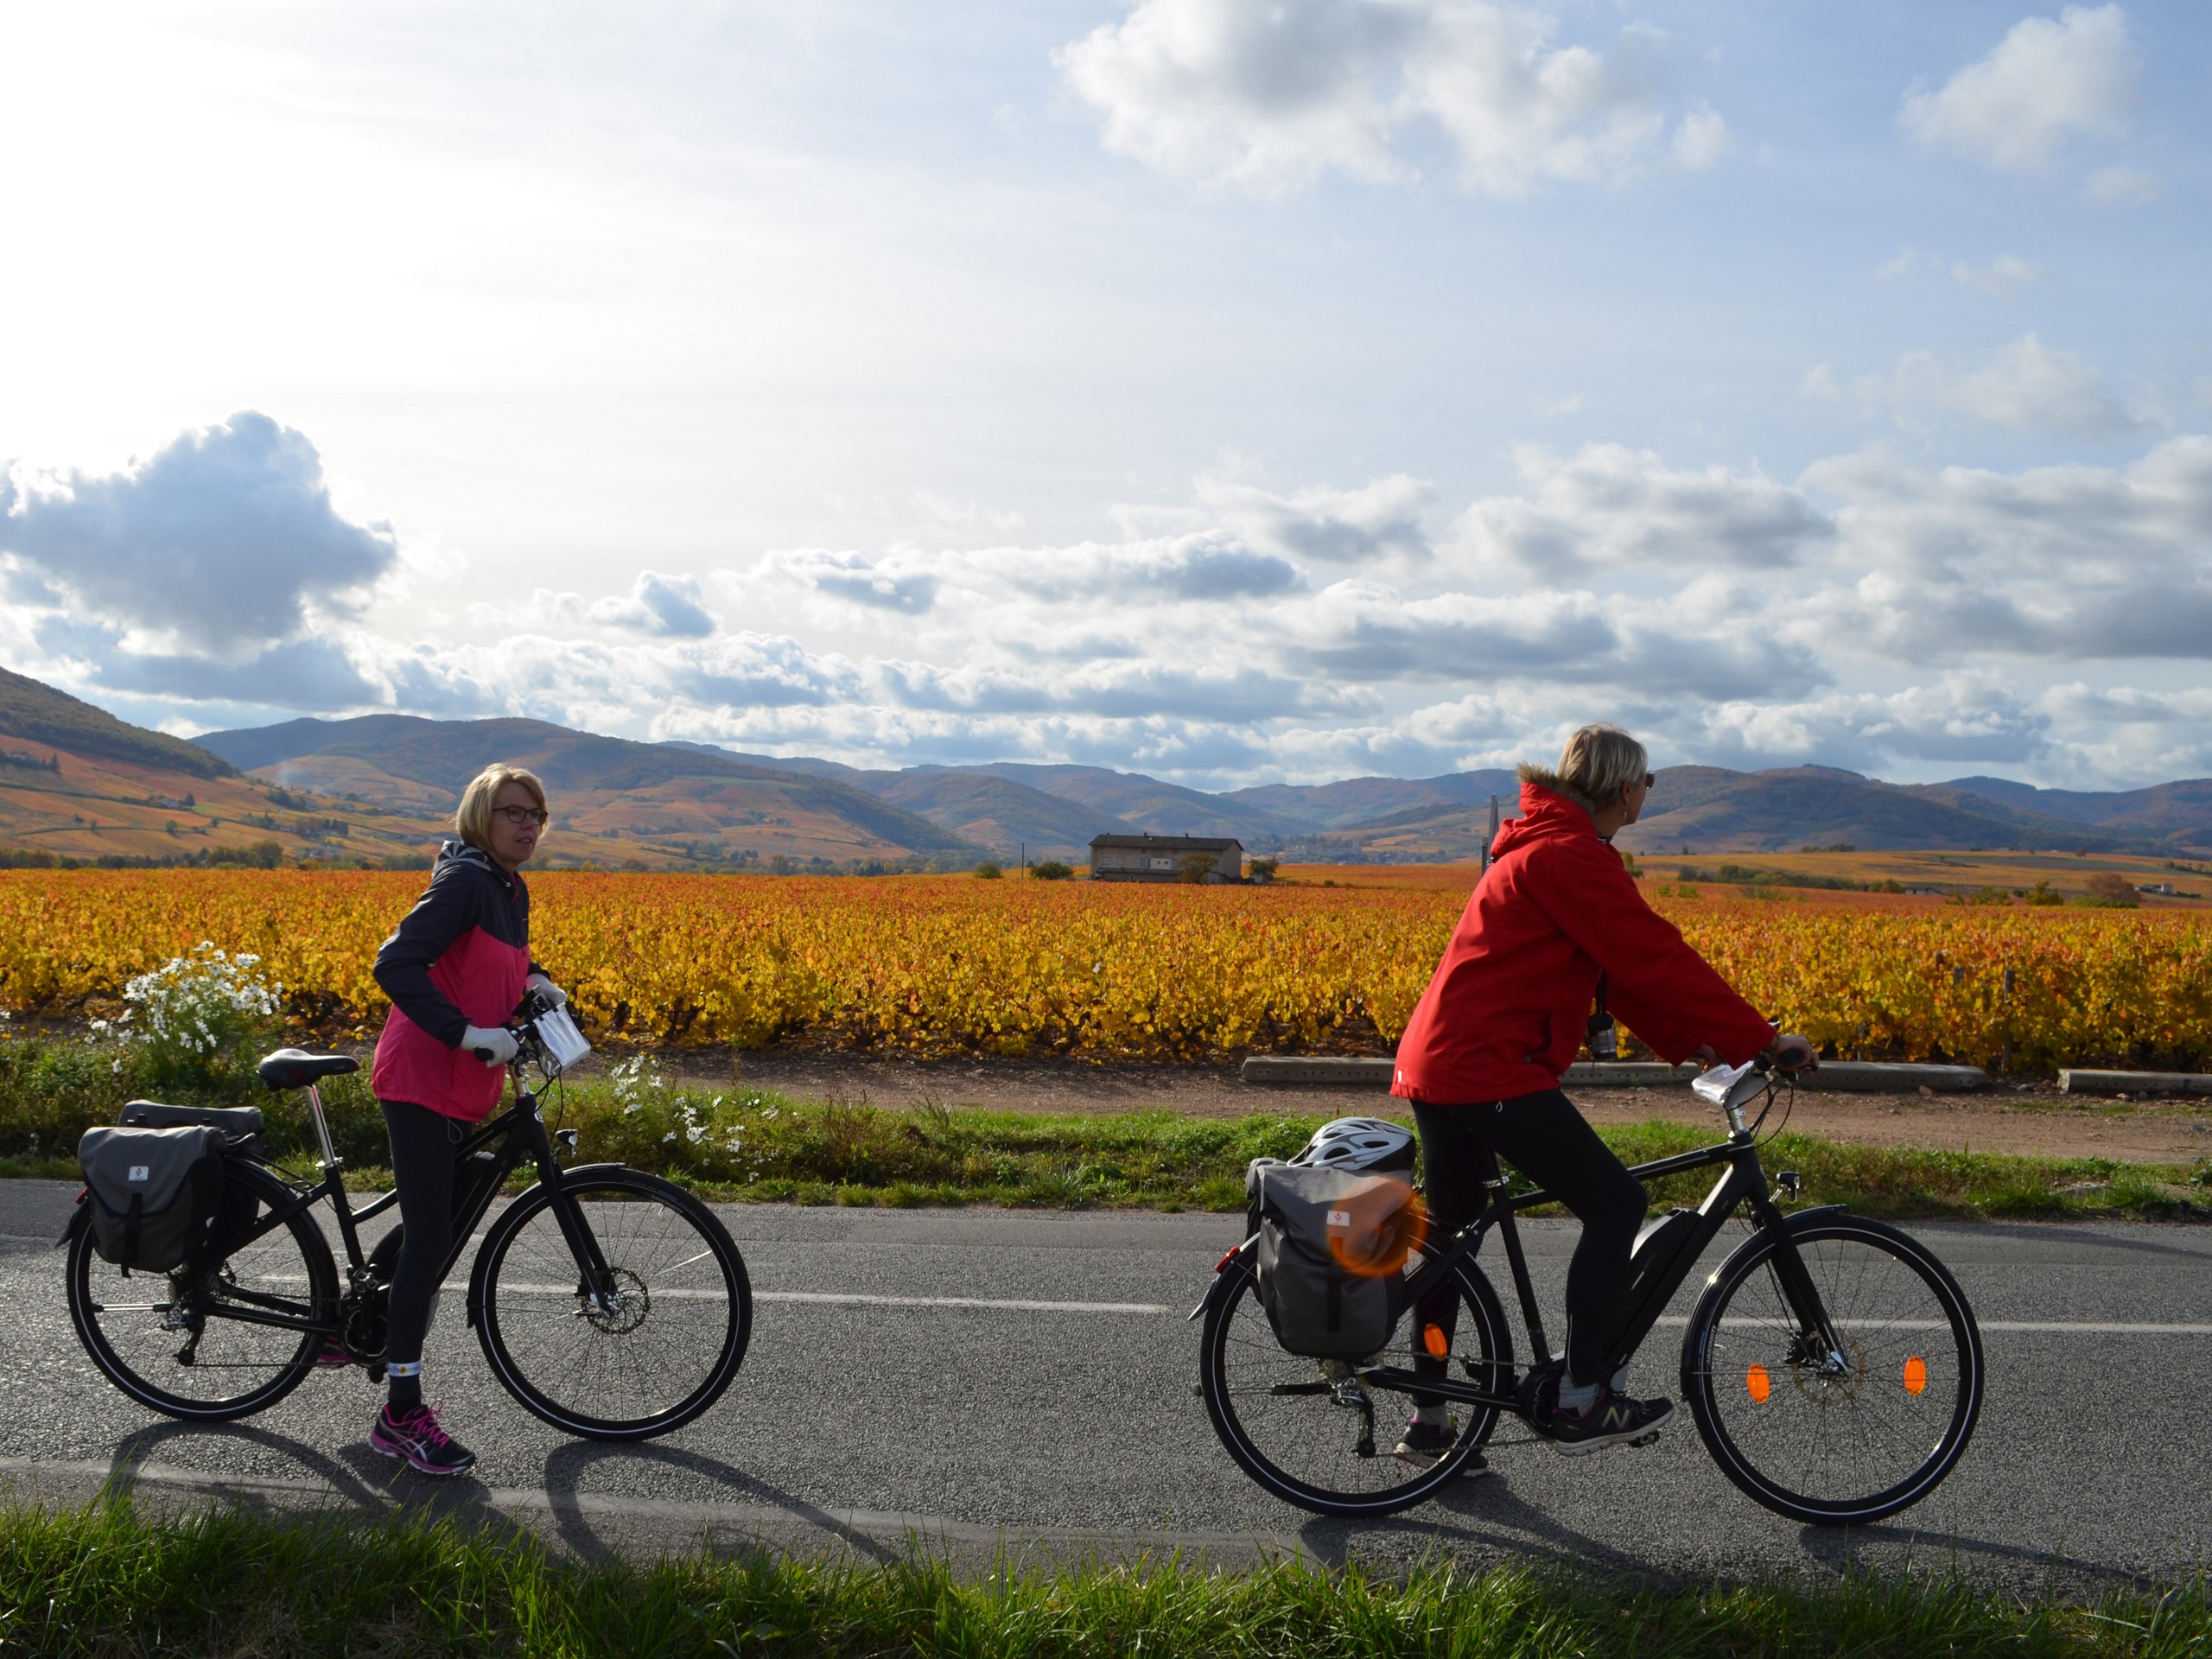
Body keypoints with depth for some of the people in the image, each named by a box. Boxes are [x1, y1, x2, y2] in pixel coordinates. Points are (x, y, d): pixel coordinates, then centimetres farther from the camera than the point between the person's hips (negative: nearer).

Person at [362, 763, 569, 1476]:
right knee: (431, 1237, -8)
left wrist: (535, 979, 11)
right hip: (422, 1082, -9)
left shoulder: (510, 889, 12)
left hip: (461, 1084, 9)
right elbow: (395, 965, -27)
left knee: (437, 1228, 18)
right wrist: (465, 1031, -33)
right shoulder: (464, 882, -17)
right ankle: (401, 1416, -3)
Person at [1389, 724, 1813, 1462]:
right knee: (1615, 1203, -4)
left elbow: (1620, 969, 21)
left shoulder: (1543, 849, 21)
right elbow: (1658, 960, -16)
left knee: (1452, 1232, 18)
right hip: (1490, 1071, -11)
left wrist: (1689, 1043, 15)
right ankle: (1581, 1403, 0)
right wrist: (1763, 1041, -11)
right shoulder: (1570, 856, -13)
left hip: (1436, 1063, 11)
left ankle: (1427, 1421, 26)